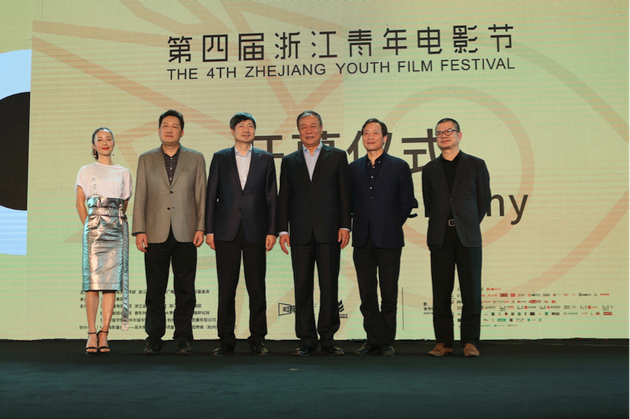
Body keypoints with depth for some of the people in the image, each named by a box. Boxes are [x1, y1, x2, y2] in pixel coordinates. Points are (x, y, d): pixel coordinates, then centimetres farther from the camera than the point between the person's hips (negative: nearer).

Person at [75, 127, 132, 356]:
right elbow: (80, 203, 8)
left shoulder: (123, 172, 16)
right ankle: (92, 334, -5)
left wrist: (118, 220, 5)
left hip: (117, 228, 2)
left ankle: (104, 333, -1)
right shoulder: (86, 171, 13)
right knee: (93, 281, -8)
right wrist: (88, 226, -1)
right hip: (94, 226, -1)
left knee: (112, 281, -4)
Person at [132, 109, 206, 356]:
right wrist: (139, 230, -1)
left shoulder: (196, 159, 10)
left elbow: (201, 195, 6)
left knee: (185, 289, 1)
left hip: (185, 234, 0)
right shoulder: (146, 160, 12)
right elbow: (140, 197, 8)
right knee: (155, 289, 3)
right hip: (156, 234, 1)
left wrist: (201, 227, -2)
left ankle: (183, 338, 10)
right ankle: (154, 339, 13)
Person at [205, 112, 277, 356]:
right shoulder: (220, 158, 10)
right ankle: (226, 340, 11)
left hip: (255, 231, 0)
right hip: (226, 231, 0)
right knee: (226, 287, 2)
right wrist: (209, 230, 1)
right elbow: (211, 196, 7)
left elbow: (272, 197, 7)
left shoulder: (265, 159, 9)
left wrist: (272, 231, -1)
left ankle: (258, 339, 12)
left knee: (256, 287, 2)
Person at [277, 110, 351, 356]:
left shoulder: (337, 156, 10)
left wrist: (345, 226, -3)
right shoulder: (289, 161, 15)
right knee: (302, 287, 2)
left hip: (329, 232, -2)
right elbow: (284, 198, 12)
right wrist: (283, 229, 3)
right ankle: (307, 340, 10)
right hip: (300, 233, 2)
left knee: (329, 287, 0)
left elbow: (344, 193, 5)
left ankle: (327, 338, 10)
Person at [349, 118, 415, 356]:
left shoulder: (399, 166, 3)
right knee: (367, 295, 5)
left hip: (388, 240, -3)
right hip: (362, 240, 3)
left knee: (389, 294, 2)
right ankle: (375, 340, 14)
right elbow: (350, 201, 15)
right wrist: (357, 226, 6)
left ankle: (386, 342, 12)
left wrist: (392, 226, 2)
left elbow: (407, 202, 4)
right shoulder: (354, 168, 12)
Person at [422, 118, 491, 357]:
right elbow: (428, 204, 14)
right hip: (440, 237, 1)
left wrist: (469, 226, 6)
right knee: (441, 293, 2)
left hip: (468, 237, -1)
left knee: (471, 293, -1)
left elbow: (484, 200, 9)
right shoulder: (430, 169, 12)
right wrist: (442, 227, 7)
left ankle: (470, 342, 7)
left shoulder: (476, 165, 8)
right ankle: (443, 342, 10)